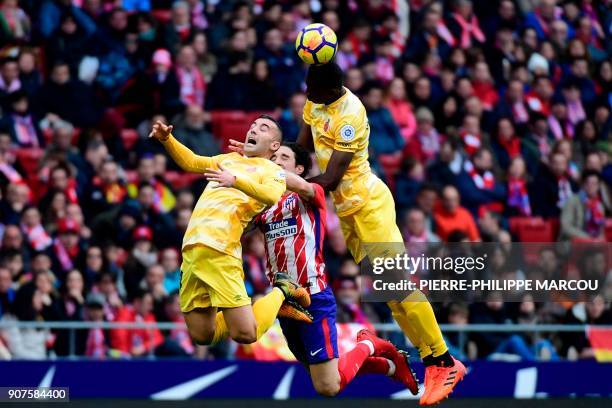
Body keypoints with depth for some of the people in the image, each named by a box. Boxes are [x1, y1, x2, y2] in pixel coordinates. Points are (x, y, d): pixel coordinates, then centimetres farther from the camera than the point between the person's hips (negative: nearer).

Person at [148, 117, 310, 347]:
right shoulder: (230, 159, 28)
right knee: (201, 336, 2)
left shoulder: (272, 171, 7)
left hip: (220, 250, -6)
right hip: (192, 247, 6)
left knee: (245, 335, -11)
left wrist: (235, 181, -28)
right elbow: (191, 162, 25)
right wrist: (166, 139, 8)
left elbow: (272, 196, -13)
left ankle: (281, 292, 15)